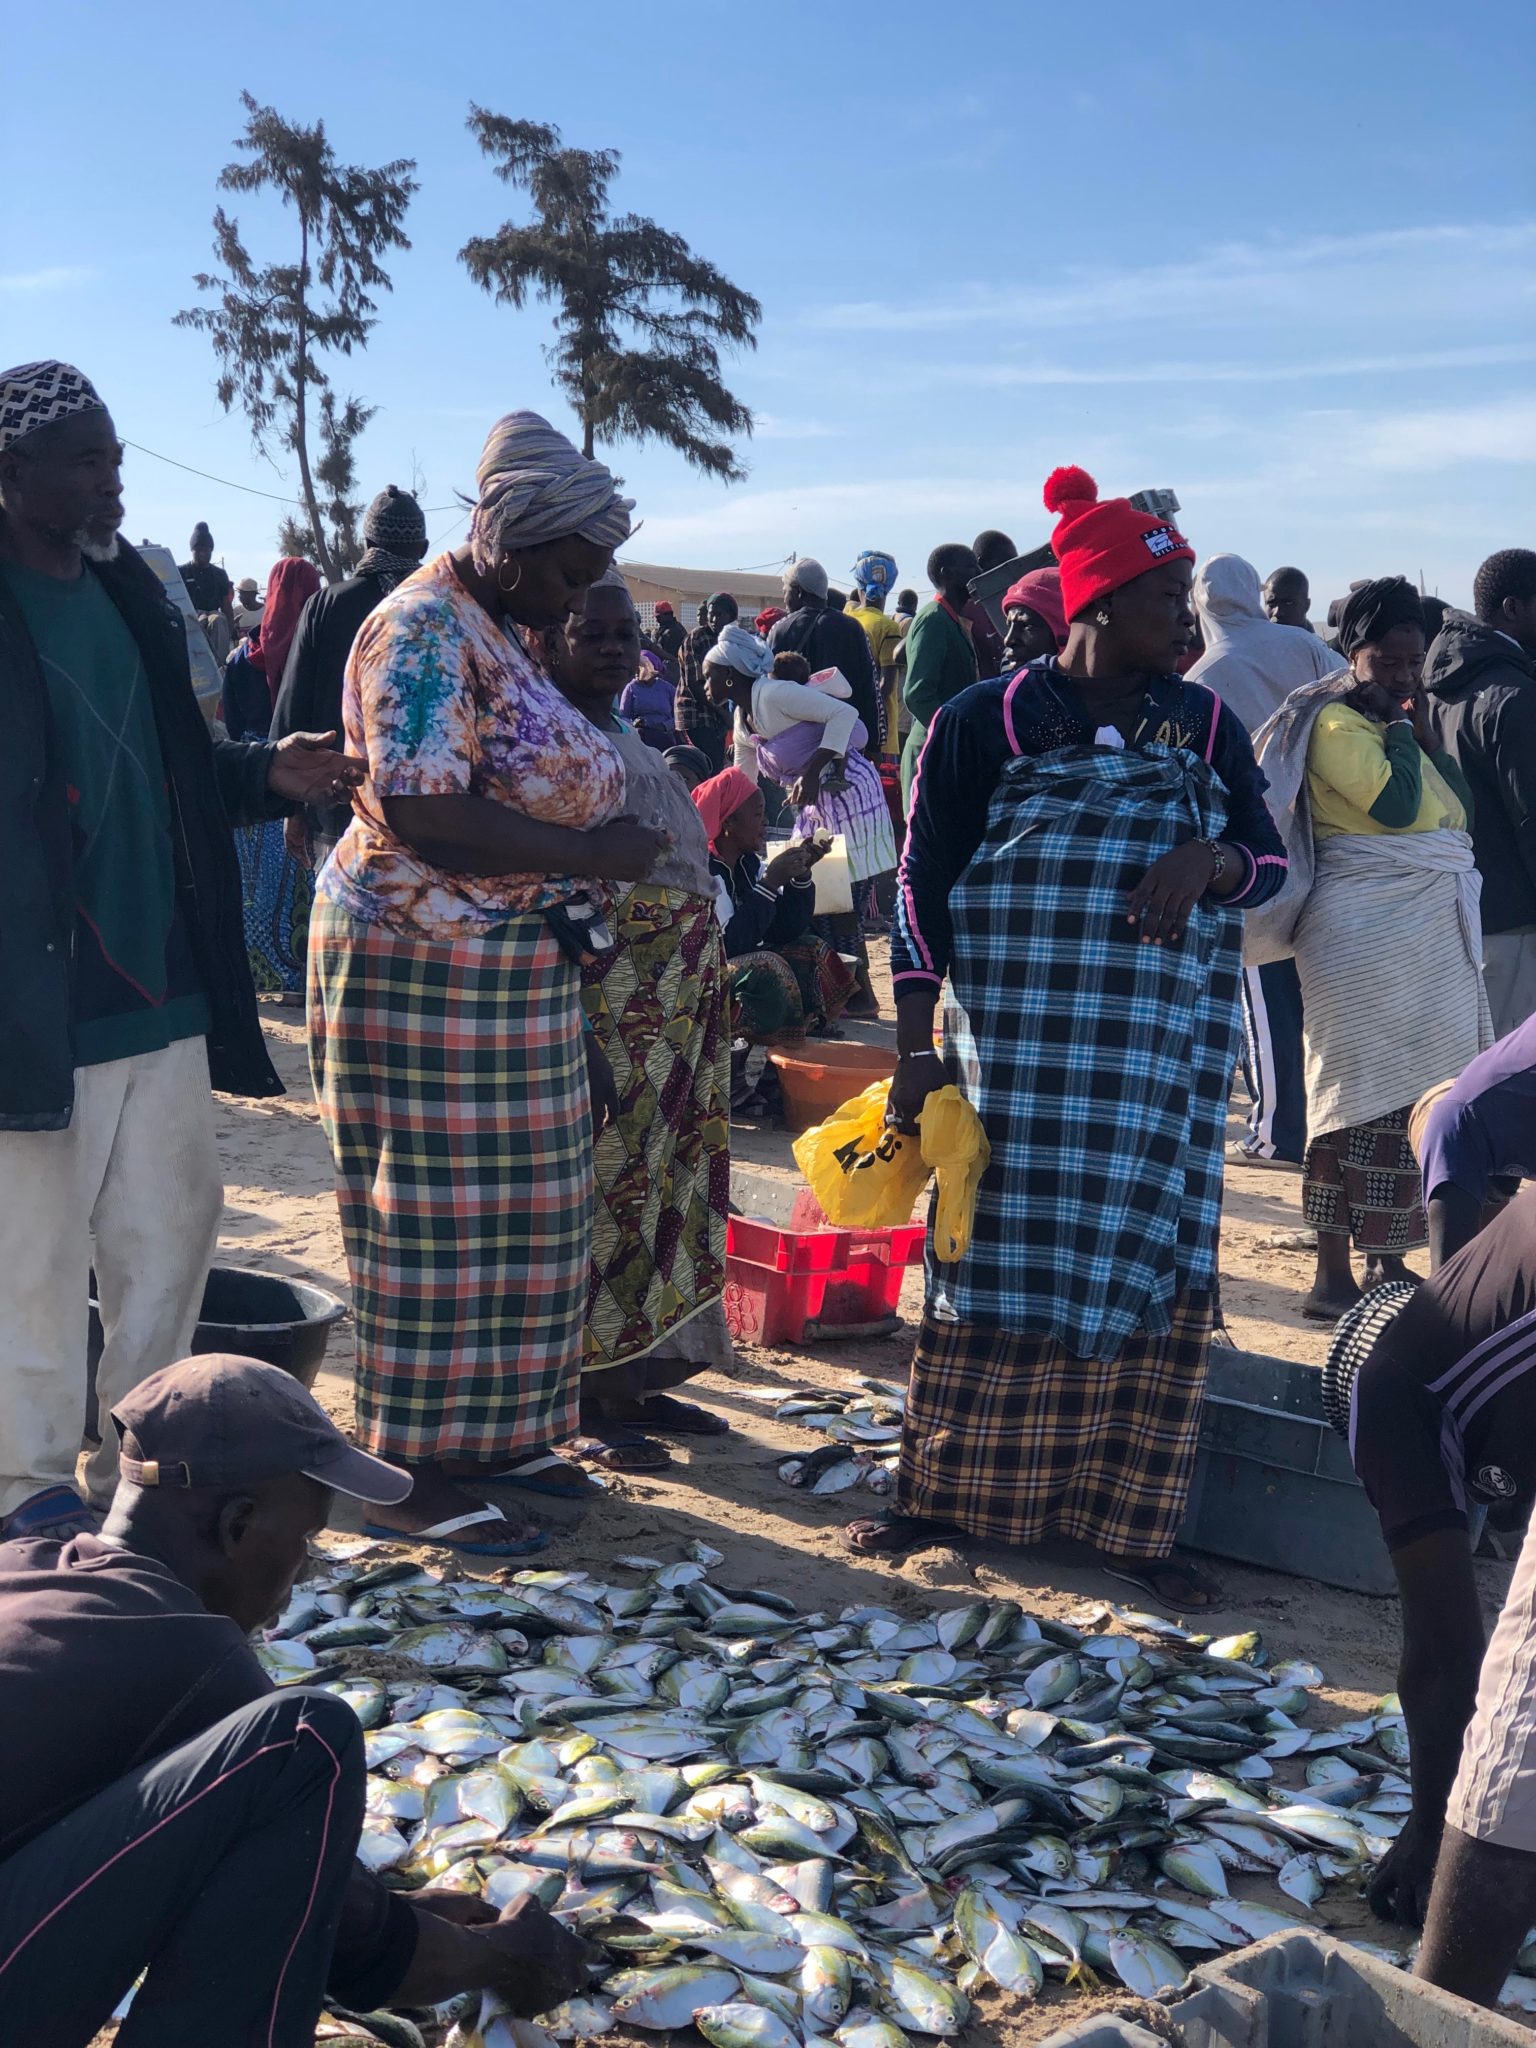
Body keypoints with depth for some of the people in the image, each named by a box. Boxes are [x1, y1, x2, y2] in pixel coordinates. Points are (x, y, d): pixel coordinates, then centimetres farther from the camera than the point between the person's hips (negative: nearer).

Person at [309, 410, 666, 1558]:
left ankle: (486, 1440, 26)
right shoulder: (426, 631, -16)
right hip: (425, 968, -10)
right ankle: (416, 1482, 8)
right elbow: (418, 811, -26)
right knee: (439, 1218, -3)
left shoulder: (506, 633, 15)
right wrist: (588, 851, -21)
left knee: (514, 1214, 14)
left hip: (515, 973, 10)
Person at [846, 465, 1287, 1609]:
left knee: (1151, 1274, 4)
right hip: (1016, 1057, -3)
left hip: (1166, 1063, 3)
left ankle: (1129, 1522, 14)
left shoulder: (1203, 725, 8)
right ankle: (948, 1495, 17)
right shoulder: (987, 722, -2)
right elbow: (923, 888, -2)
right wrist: (915, 1052, -7)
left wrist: (1212, 859, -13)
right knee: (997, 1265, 3)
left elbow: (1272, 860, 11)